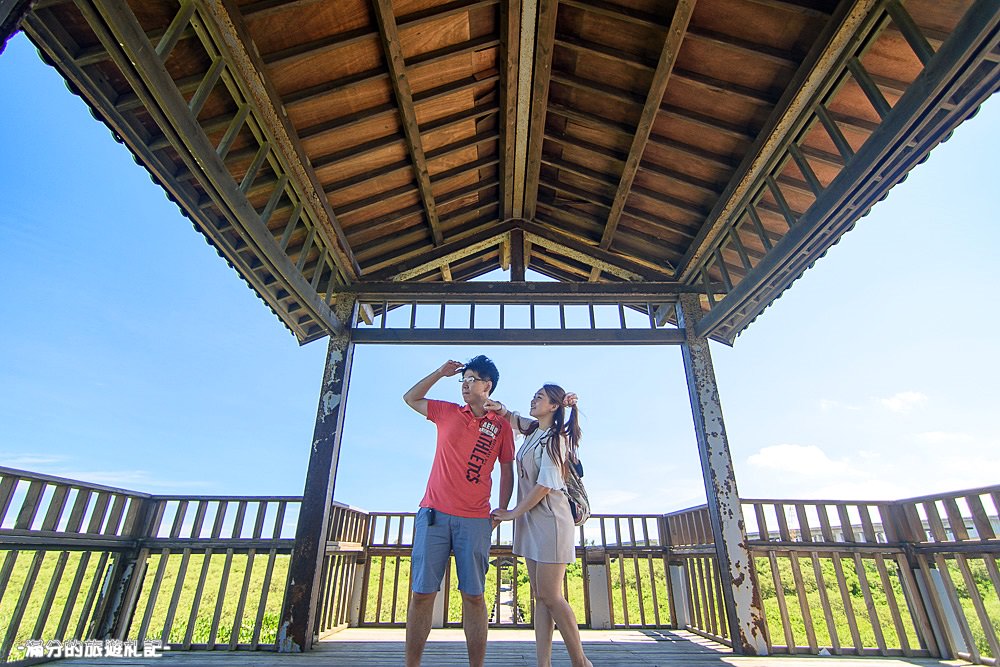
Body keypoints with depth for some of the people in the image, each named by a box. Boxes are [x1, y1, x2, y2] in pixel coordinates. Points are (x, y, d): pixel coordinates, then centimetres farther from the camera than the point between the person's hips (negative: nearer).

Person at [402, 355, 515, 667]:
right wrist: (440, 372, 13)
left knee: (474, 596, 3)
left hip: (475, 520, -1)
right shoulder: (447, 412, 10)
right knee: (421, 594, 3)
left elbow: (507, 471, 10)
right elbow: (411, 398, 22)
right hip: (434, 514, 2)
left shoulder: (501, 425, 6)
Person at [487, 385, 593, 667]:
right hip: (530, 521, 8)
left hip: (550, 520, -8)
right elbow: (512, 419, 25)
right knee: (539, 596, 7)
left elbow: (544, 486, -17)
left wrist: (512, 513, -10)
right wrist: (500, 408, 0)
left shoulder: (554, 439, -12)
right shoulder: (534, 430, 11)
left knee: (549, 595, -5)